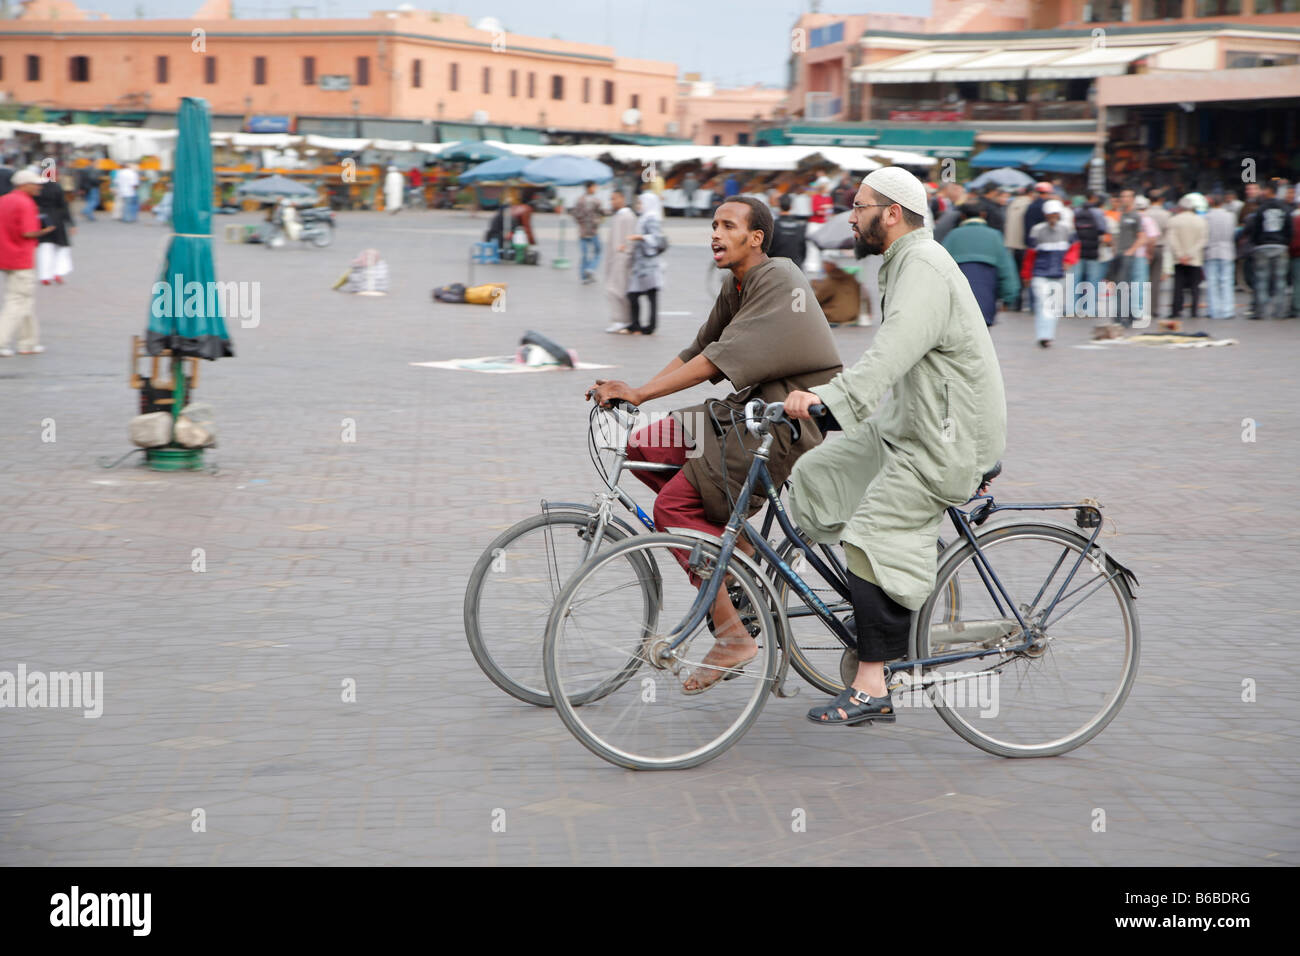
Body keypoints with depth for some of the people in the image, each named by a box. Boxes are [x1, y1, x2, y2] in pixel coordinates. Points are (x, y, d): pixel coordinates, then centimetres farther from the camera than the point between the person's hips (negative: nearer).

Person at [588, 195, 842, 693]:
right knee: (644, 448, 0)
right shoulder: (736, 286, 13)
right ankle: (737, 544, 8)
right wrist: (632, 390, -1)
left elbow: (722, 358, -25)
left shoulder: (779, 282, -18)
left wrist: (639, 394, -27)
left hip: (789, 423, -10)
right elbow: (697, 350, 13)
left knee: (674, 503, -18)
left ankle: (732, 637, -13)